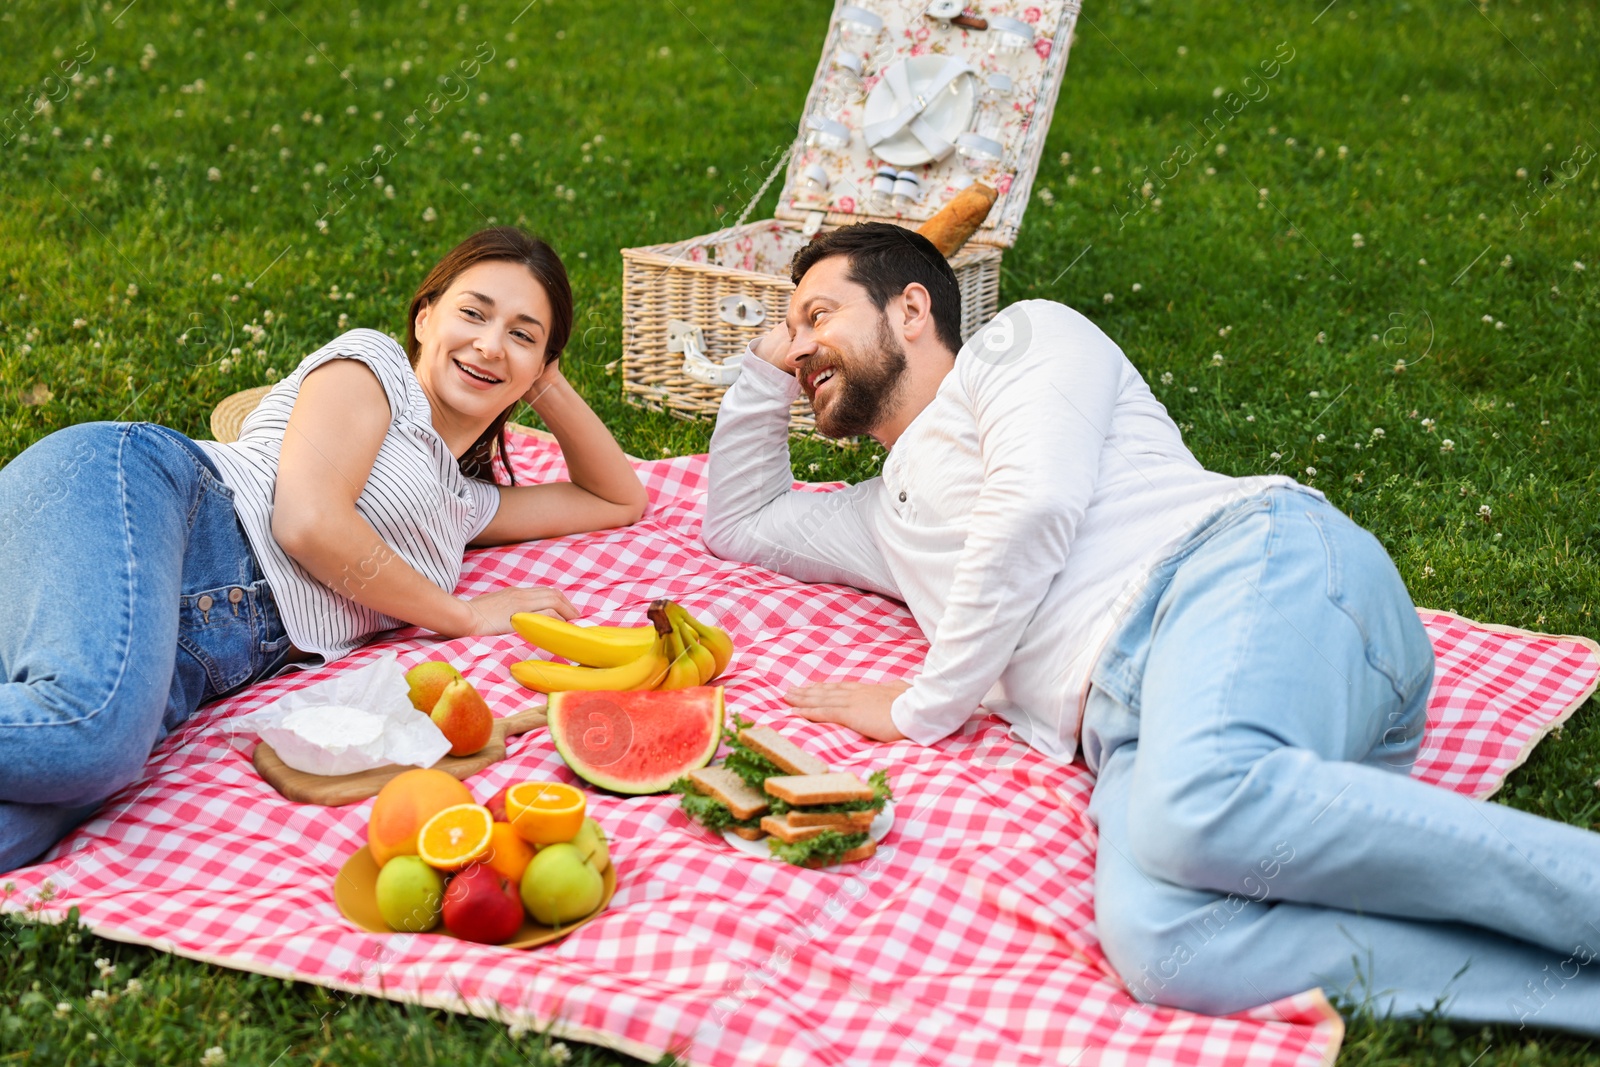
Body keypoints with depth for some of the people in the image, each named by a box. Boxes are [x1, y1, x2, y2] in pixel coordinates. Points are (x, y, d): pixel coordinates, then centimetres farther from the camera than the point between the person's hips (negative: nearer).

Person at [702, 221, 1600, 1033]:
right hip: (1134, 718, 6)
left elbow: (1036, 509, 0)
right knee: (1155, 936, -33)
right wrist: (766, 366, 43)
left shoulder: (1021, 337, 18)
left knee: (1202, 807, -42)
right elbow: (740, 524, 55)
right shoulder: (892, 512, 41)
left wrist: (924, 707, 5)